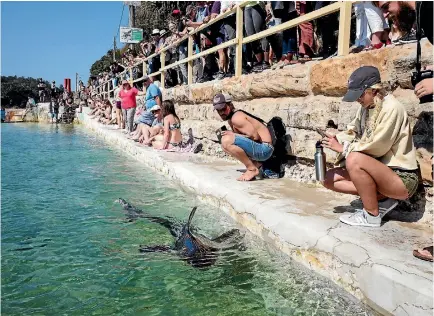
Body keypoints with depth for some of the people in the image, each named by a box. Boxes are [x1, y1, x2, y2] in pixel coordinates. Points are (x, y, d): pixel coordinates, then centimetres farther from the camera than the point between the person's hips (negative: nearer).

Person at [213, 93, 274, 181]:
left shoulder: (236, 117, -16)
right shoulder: (231, 119, 14)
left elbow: (255, 136, -22)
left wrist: (232, 134, -13)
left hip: (264, 149, -11)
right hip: (258, 148, 11)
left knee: (227, 141, -26)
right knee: (226, 145, 22)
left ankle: (252, 169, -13)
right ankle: (255, 164, 11)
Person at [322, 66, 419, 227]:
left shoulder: (391, 108, -19)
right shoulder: (366, 107, 5)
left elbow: (376, 147, -24)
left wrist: (342, 148, -16)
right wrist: (336, 139, -13)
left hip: (402, 177, -9)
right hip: (378, 171, 9)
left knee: (355, 159, -34)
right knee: (330, 178, 0)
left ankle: (372, 215, -15)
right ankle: (382, 199, 1)